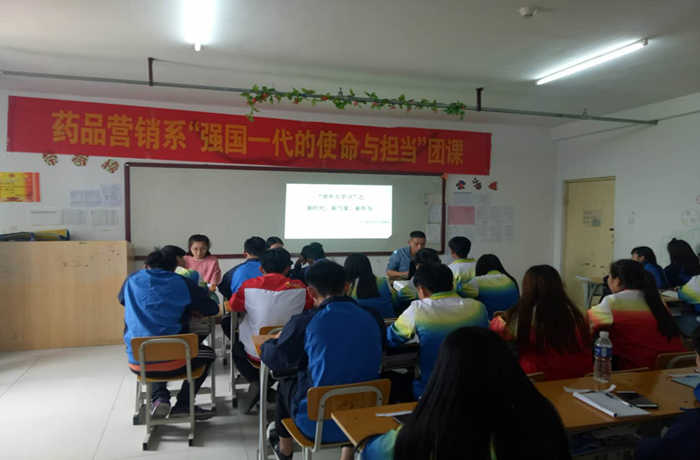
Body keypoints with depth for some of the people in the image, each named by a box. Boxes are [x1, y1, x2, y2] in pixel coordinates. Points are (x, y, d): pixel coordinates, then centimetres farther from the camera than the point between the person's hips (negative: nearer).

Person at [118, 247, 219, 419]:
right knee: (208, 354, 25)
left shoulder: (132, 280, 8)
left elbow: (122, 300, 31)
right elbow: (213, 308, 5)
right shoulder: (181, 283, 0)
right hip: (172, 363, -3)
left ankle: (159, 397, 16)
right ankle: (183, 404, 15)